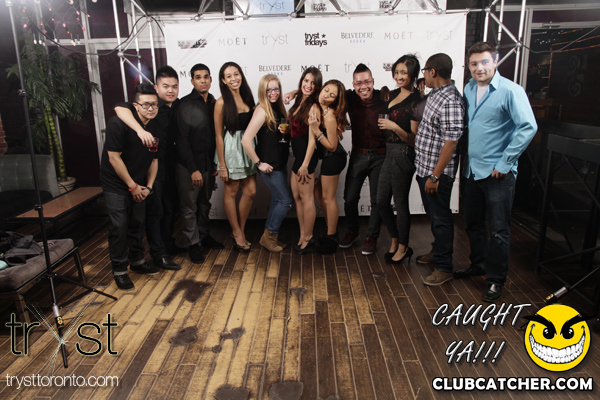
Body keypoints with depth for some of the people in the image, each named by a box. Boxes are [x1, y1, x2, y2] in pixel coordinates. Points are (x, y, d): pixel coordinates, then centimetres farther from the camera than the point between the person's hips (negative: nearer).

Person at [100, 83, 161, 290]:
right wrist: (132, 186, -14)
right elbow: (114, 158, -18)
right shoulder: (118, 123, -20)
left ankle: (137, 261, 30)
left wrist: (148, 186, 0)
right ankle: (119, 270, 8)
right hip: (116, 184, -5)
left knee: (137, 224, 13)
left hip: (139, 184, 6)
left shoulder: (156, 127, -1)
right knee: (119, 227, -6)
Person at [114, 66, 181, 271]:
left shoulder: (178, 106, 4)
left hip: (170, 166, 7)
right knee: (154, 211, 3)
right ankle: (158, 254, 15)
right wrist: (140, 130, -44)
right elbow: (120, 108, -32)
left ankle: (167, 243, 37)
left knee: (171, 207, 18)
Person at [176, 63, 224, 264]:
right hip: (188, 165, -5)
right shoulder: (184, 105, -10)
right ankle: (193, 244, 16)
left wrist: (216, 162, 8)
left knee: (205, 202, 16)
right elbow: (182, 140, -12)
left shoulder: (214, 104, 7)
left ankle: (204, 236, 33)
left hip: (208, 163, 5)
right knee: (189, 206, 3)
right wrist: (193, 169, -15)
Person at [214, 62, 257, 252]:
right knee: (231, 192, 8)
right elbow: (219, 135, -10)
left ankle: (240, 229, 26)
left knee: (250, 191, 7)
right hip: (231, 149, -6)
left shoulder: (247, 97, 6)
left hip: (248, 147, 6)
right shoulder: (221, 102, -10)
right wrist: (222, 165, -11)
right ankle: (237, 233, 24)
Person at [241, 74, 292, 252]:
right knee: (285, 200, -3)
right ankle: (268, 236, 12)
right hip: (269, 165, -8)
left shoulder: (278, 108, 7)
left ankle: (270, 237, 29)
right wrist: (259, 163, -18)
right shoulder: (262, 111, -18)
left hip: (281, 162, 8)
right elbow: (246, 140, -24)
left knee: (277, 200, 15)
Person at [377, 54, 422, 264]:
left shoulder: (415, 101, -13)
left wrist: (395, 127, -25)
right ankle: (395, 240, 32)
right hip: (390, 152, 8)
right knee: (381, 201, 13)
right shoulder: (394, 94, 10)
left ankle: (403, 248, 21)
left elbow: (414, 139, -16)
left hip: (402, 155, -8)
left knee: (400, 203, 3)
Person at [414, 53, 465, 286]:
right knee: (433, 214, 22)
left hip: (437, 171, -10)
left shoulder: (450, 101, -22)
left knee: (440, 218, 1)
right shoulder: (435, 93, 10)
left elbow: (451, 142, -25)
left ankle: (444, 268, 15)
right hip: (424, 168, 10)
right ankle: (438, 252, 40)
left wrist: (435, 176, -23)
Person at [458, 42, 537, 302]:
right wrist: (465, 158, 12)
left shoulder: (511, 91, -13)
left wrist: (505, 163, -17)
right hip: (472, 170, 7)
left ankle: (496, 279, 17)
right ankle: (479, 264, 38)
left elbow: (528, 127, -19)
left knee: (498, 229, 2)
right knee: (473, 223, 19)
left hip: (497, 173, -7)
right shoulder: (469, 89, 9)